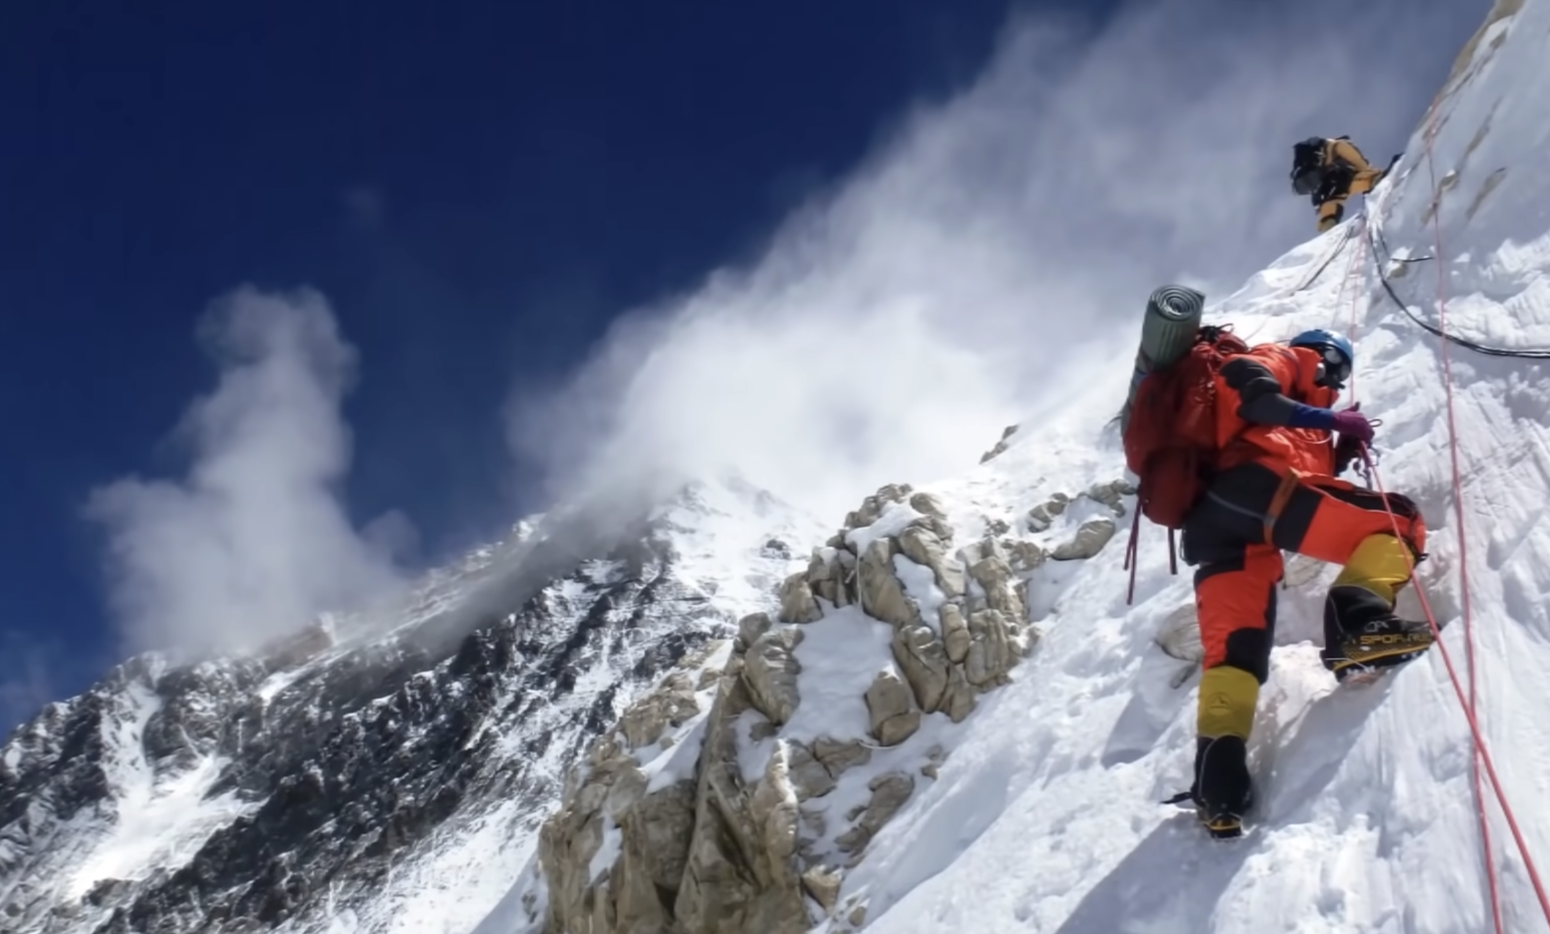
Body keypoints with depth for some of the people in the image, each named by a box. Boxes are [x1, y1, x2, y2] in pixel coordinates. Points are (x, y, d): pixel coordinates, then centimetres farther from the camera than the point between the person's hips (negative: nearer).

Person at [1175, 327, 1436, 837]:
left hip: (1209, 516, 9)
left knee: (1234, 646, -2)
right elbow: (1243, 383, -4)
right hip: (1250, 486, -8)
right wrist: (1325, 419, -4)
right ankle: (1358, 621, -29)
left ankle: (1218, 778, -15)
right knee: (1399, 521, -6)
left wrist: (1342, 452, 21)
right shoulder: (1285, 359, 20)